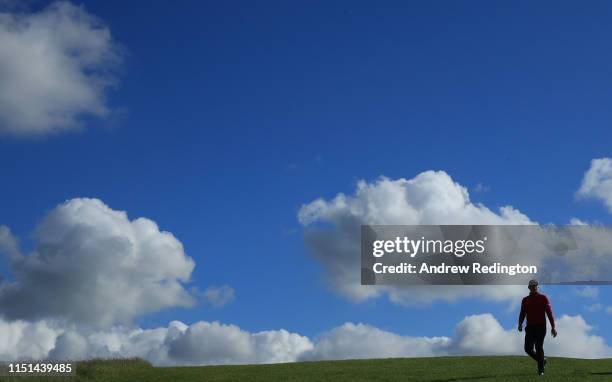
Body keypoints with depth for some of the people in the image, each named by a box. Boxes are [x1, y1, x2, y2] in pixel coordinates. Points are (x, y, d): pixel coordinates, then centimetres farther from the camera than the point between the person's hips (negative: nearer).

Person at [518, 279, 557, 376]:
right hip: (530, 327, 4)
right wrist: (520, 324, -11)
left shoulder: (543, 298, 3)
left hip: (541, 327, -3)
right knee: (528, 349, -1)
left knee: (539, 348, -9)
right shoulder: (525, 300, 12)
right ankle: (542, 361, 25)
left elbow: (549, 312, -1)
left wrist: (553, 327, -8)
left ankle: (541, 370, 2)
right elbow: (522, 314, 7)